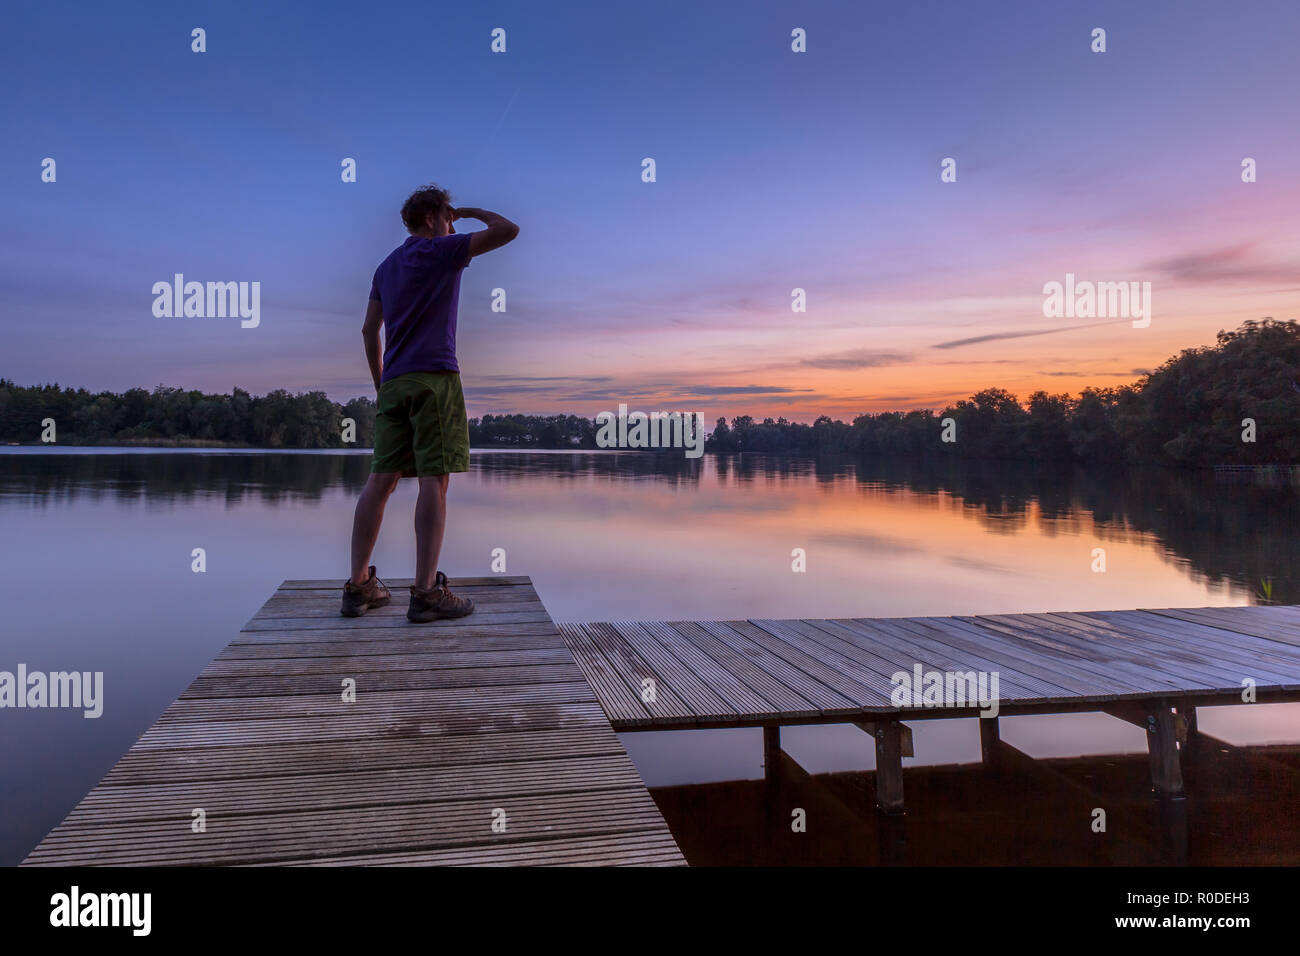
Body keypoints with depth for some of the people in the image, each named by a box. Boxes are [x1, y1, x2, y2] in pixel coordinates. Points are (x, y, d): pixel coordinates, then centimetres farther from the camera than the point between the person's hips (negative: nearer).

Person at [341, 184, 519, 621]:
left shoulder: (386, 266, 22)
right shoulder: (443, 250, 2)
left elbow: (369, 329, 19)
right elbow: (507, 230, -4)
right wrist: (471, 212, 13)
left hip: (394, 383, 7)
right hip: (435, 376, -7)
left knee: (381, 479, 5)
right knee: (434, 480, -8)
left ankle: (359, 585, 7)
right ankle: (426, 591, -10)